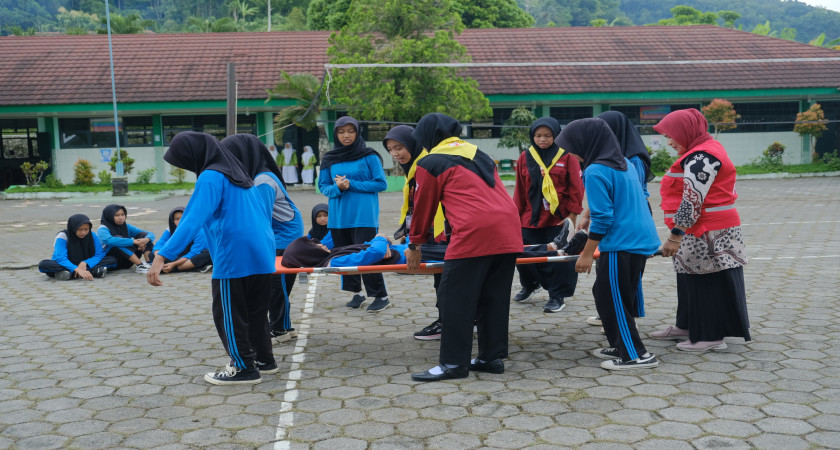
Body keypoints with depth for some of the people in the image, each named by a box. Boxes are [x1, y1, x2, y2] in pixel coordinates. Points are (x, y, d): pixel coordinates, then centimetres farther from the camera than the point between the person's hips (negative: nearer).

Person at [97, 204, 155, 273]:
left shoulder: (126, 226, 5)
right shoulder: (102, 229, -10)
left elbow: (150, 234, 0)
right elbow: (110, 240, -35)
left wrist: (146, 239, -26)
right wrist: (134, 241, -34)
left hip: (126, 261, 5)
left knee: (142, 234, -6)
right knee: (119, 241, -30)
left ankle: (149, 263, -27)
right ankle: (140, 266, -35)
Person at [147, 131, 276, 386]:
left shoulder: (211, 177, -11)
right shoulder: (238, 173, 16)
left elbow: (193, 220, -22)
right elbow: (264, 209, 24)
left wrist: (162, 256, -28)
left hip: (233, 258, -9)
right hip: (263, 254, 9)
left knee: (228, 315, 4)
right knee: (256, 310, 19)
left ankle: (244, 368, 10)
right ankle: (264, 360, 29)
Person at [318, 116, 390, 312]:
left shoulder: (369, 156, -3)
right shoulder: (329, 159, 8)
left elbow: (381, 184, -5)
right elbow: (323, 186, 12)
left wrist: (352, 185, -12)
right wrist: (337, 188, -11)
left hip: (364, 216, -5)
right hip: (338, 217, 5)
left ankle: (381, 296, 2)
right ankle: (356, 292, 24)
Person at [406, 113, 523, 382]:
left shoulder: (430, 163, 6)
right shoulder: (479, 154, 27)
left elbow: (423, 207, 12)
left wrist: (415, 245, 26)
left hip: (474, 234, -7)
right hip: (509, 232, 7)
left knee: (456, 297, 0)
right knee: (495, 296, 14)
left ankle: (453, 363, 3)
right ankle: (493, 357, 20)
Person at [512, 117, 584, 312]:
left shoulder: (567, 157, -2)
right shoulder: (525, 157, 7)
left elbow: (576, 187, -1)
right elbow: (520, 190, 11)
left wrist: (573, 214, -6)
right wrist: (516, 214, 10)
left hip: (558, 217, -3)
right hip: (530, 217, 3)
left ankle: (557, 296, 13)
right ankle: (529, 284, 36)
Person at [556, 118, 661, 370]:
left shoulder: (596, 172, -15)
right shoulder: (624, 164, 13)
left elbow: (602, 218, -19)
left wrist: (587, 254, -12)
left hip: (621, 245, -10)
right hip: (642, 241, 10)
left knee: (613, 300, 1)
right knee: (604, 293, 18)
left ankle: (636, 355, 7)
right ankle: (619, 346, 27)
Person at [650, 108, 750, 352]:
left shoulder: (701, 157, -19)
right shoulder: (705, 149, 16)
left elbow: (692, 201, -24)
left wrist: (675, 236, -23)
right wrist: (679, 234, 26)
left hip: (709, 234, -11)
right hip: (699, 232, 11)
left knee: (708, 283, -3)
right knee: (691, 277, 17)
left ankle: (711, 336, 5)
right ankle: (687, 327, 28)